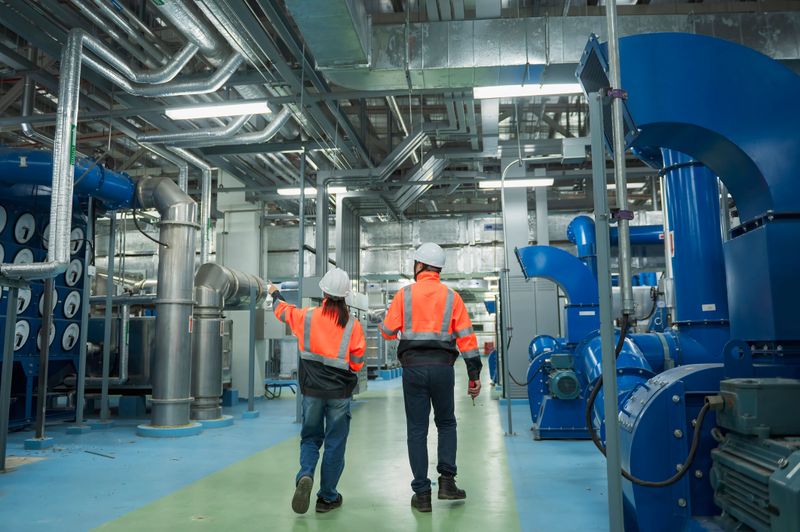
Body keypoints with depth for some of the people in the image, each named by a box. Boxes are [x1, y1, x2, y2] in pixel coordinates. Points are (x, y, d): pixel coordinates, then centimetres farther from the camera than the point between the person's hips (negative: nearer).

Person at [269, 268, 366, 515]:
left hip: (312, 390, 1)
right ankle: (327, 497, 16)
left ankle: (305, 476, -8)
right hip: (339, 393, -1)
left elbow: (284, 311, 17)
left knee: (310, 438, 17)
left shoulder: (307, 317, -4)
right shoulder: (353, 325, -6)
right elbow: (357, 363, -3)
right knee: (334, 444, 9)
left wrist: (275, 294, 38)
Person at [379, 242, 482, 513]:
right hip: (443, 366, 1)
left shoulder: (404, 294, 2)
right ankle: (447, 480, 11)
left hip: (413, 367, -1)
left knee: (417, 430, 7)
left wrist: (382, 325, 27)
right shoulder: (452, 297, 5)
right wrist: (474, 374, 5)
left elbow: (388, 331, 3)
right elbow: (466, 336, 2)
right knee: (446, 423, 20)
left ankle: (422, 493, 9)